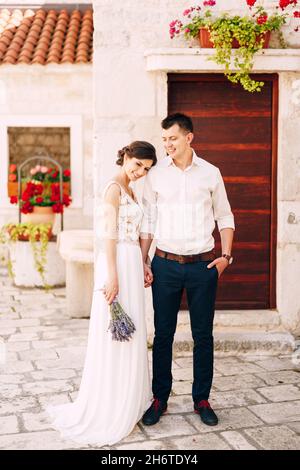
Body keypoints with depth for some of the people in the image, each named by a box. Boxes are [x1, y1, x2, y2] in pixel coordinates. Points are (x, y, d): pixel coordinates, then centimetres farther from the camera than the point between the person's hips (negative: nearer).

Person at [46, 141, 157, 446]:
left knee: (130, 336, 15)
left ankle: (128, 402, 28)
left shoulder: (130, 191, 17)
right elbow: (109, 235, -18)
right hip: (117, 264, -10)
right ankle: (106, 413, 10)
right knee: (113, 340, -2)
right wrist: (112, 277, -22)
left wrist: (143, 266, 18)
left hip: (131, 264, 10)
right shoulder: (113, 188, -11)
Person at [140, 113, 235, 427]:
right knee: (163, 334, 5)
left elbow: (224, 216, 9)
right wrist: (143, 262, -1)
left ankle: (202, 399, 22)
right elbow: (147, 220, 4)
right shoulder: (156, 175, 2)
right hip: (165, 263, 0)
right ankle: (159, 399, 19)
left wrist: (226, 255, -1)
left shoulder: (210, 173, 3)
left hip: (203, 264, 0)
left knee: (203, 335, 7)